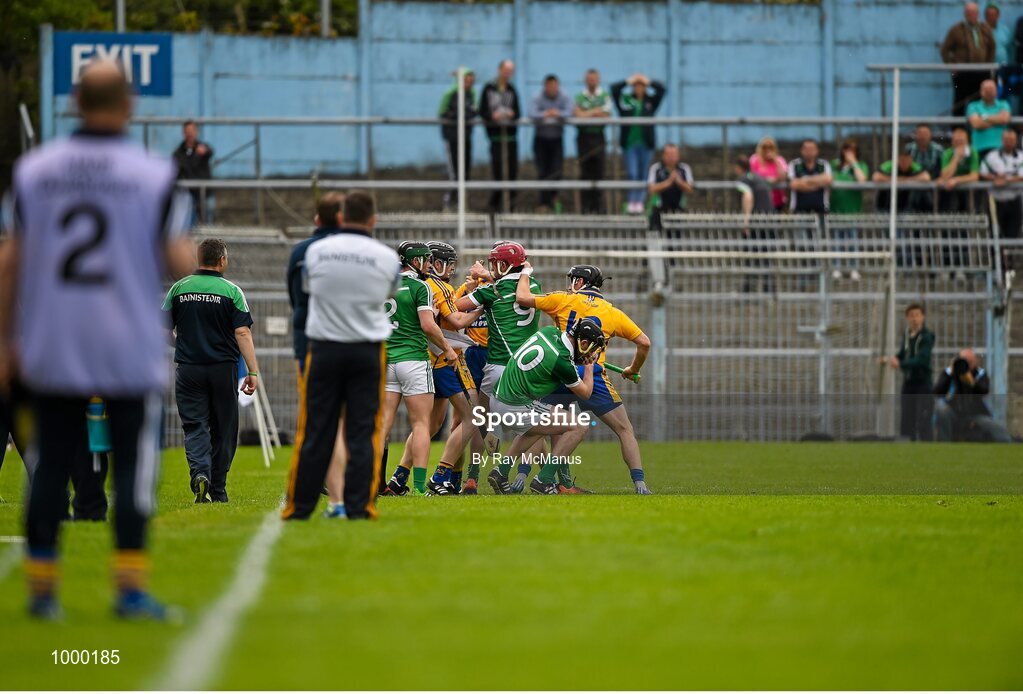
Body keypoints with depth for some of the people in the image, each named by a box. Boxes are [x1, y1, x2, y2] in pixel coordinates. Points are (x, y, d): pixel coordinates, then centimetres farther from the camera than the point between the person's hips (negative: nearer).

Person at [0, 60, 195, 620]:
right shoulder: (154, 175, -5)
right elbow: (180, 263, -8)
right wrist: (187, 247, 15)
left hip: (50, 347, 3)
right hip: (131, 348, -3)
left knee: (51, 464, 8)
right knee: (132, 464, 2)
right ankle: (130, 588, -4)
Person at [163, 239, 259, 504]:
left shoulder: (179, 288, 3)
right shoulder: (231, 291, -4)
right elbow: (243, 333, -11)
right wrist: (253, 371, -10)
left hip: (188, 370, 1)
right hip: (223, 370, -1)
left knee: (195, 427, 2)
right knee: (223, 430, 10)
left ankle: (199, 473, -24)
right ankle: (218, 491, 15)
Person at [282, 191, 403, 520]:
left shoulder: (316, 251, -3)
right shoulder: (386, 257, -4)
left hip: (324, 348, 1)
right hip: (368, 351, -1)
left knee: (315, 431, 4)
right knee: (363, 431, 3)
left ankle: (299, 506, 6)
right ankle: (360, 506, -1)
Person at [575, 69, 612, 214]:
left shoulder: (605, 96, 7)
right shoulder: (579, 97, 7)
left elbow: (605, 116, -4)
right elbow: (578, 115, -7)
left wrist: (587, 114, -8)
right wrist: (596, 111, -8)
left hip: (598, 136, 0)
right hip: (584, 136, 0)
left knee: (598, 172, -2)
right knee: (585, 172, -2)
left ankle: (596, 205, 3)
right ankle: (586, 206, 0)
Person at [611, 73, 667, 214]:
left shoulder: (650, 101, 6)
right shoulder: (625, 100, 4)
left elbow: (661, 89, -4)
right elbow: (614, 88, -6)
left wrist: (648, 81, 1)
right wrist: (629, 81, -1)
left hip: (646, 143, 1)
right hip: (629, 143, -1)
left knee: (643, 176, 4)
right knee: (632, 175, -8)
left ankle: (640, 202, 10)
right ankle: (632, 202, -5)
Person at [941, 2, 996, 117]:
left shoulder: (985, 29, 9)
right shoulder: (956, 30, -1)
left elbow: (992, 48, 19)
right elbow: (945, 50, 2)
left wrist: (989, 64, 9)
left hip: (981, 72, 3)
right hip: (962, 73, -3)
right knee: (960, 103, 0)